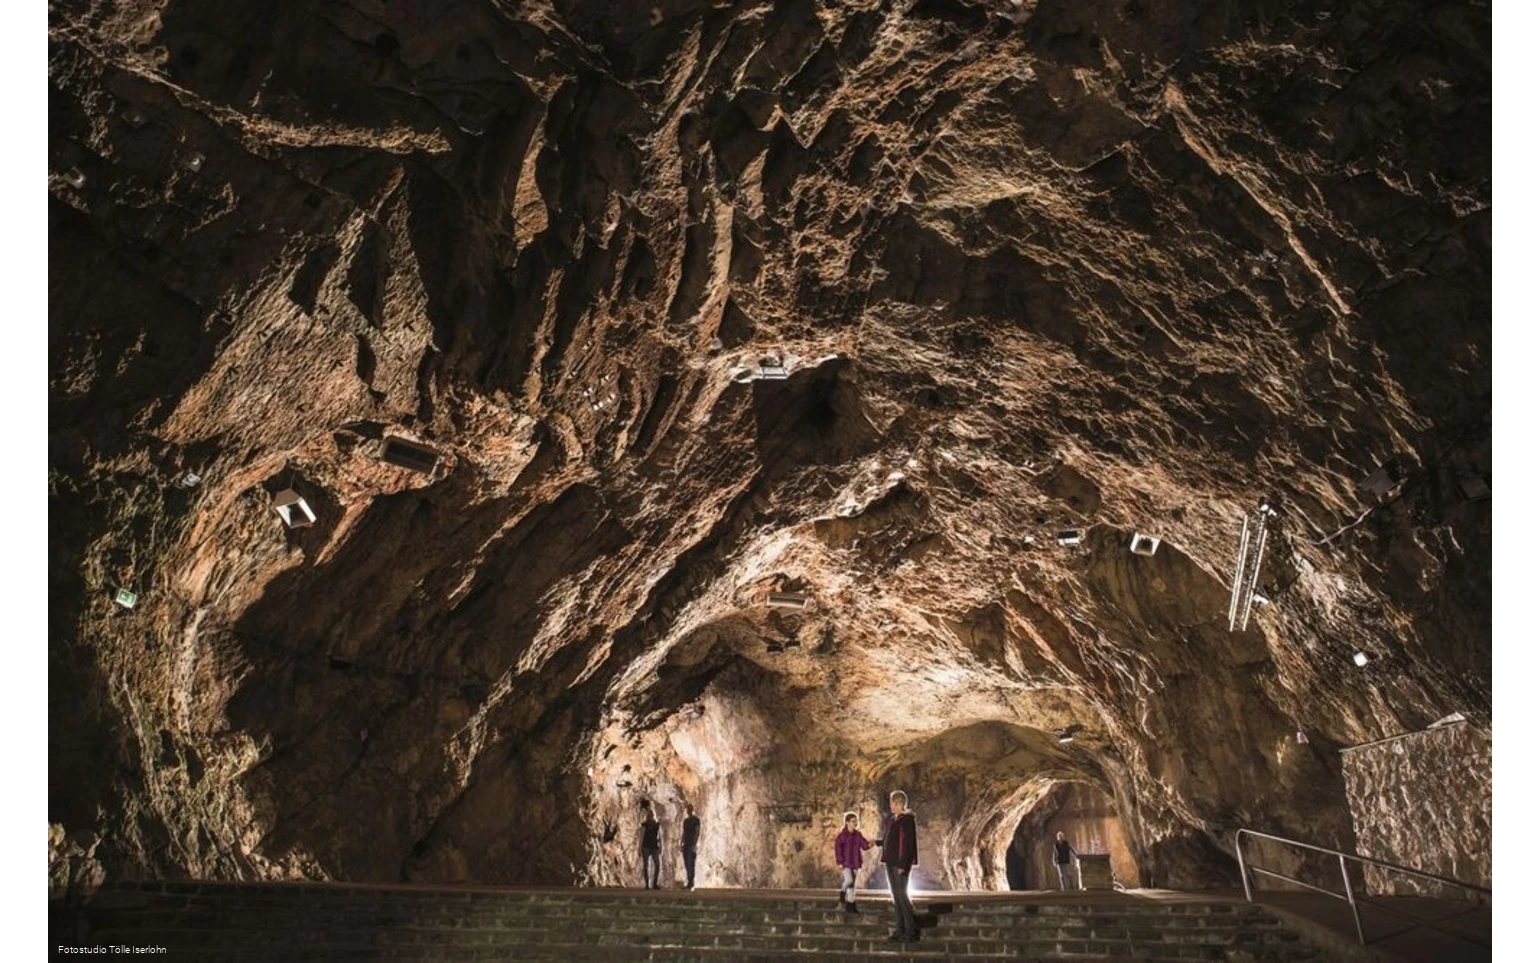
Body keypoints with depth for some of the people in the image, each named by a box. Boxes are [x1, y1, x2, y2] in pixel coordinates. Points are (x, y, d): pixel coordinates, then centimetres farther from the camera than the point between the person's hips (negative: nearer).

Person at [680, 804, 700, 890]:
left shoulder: (696, 819, -4)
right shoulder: (685, 820, 16)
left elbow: (697, 833, -10)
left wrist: (694, 844, -18)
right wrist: (681, 844, 11)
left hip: (692, 845, -7)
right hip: (685, 845, 7)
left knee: (691, 865, -10)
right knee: (687, 865, 6)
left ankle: (691, 884, -10)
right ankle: (688, 883, 10)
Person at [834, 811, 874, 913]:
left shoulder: (858, 834, 5)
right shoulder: (842, 835, -9)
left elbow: (864, 845, -1)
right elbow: (837, 848, -11)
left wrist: (869, 844, -24)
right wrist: (840, 862, -15)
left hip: (854, 863, 5)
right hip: (845, 863, -5)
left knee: (852, 884, 9)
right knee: (849, 880, -20)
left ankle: (850, 905, 19)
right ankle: (842, 892, 5)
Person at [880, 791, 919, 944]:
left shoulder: (907, 819, -13)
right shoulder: (894, 820, 12)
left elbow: (908, 843, -19)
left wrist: (903, 864, -22)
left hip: (900, 864, -9)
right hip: (891, 863, 9)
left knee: (902, 895, -6)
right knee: (896, 896, 11)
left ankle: (911, 931, 2)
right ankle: (901, 930, 18)